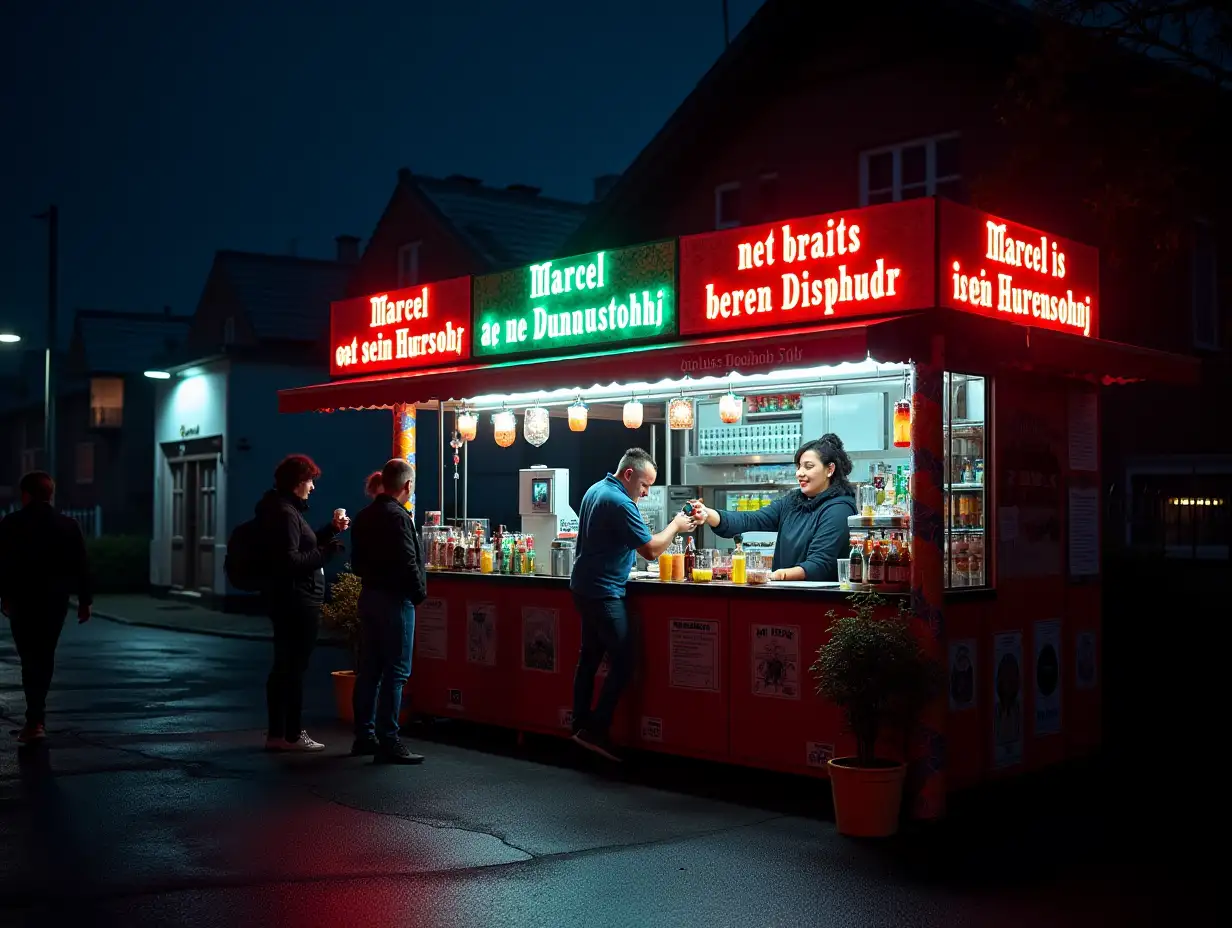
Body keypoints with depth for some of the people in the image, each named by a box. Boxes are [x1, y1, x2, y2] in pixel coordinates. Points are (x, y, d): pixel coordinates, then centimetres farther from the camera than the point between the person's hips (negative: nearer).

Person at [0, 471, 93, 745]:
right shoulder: (69, 525, 0)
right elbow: (81, 566, 0)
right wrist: (84, 600, 5)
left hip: (22, 600, -2)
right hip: (56, 601, 2)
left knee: (30, 658, 1)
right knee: (45, 656, 16)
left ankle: (36, 720, -10)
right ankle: (37, 714, 24)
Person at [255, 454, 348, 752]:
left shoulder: (282, 509, 14)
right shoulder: (285, 513, -17)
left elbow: (301, 544, 23)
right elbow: (291, 561, -24)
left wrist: (331, 529, 15)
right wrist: (328, 551, -19)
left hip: (286, 600, 11)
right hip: (297, 601, -11)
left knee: (284, 666, 14)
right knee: (294, 667, -3)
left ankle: (277, 733, 20)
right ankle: (292, 735, 4)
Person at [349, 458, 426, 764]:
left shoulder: (365, 516, 12)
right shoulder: (397, 517, -16)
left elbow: (357, 562, 16)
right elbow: (408, 563, -19)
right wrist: (420, 593, -7)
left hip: (369, 597, 9)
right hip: (395, 600, -9)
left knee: (369, 669, 13)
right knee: (395, 671, -5)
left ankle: (364, 736, 19)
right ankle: (388, 741, -4)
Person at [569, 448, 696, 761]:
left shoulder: (595, 490, 11)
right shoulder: (620, 503, -20)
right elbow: (651, 550, -19)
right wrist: (676, 526, -5)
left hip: (585, 588, 10)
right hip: (604, 593, -10)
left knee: (589, 659, 14)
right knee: (622, 665, -8)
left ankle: (580, 726, 18)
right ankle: (595, 732, -7)